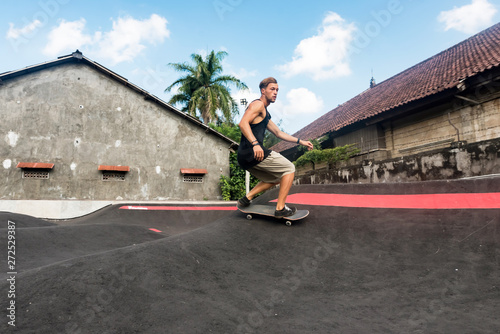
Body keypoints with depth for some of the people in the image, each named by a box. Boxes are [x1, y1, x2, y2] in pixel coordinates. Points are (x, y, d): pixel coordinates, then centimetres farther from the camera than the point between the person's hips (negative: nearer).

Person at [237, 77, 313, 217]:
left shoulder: (265, 114, 27)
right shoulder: (258, 104, -4)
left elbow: (278, 133, 32)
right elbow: (243, 123, -20)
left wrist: (300, 141, 29)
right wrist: (255, 143, -32)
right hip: (253, 152, -10)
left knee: (276, 179, 25)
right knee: (289, 169, 1)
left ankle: (247, 198, 14)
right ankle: (281, 208, 0)